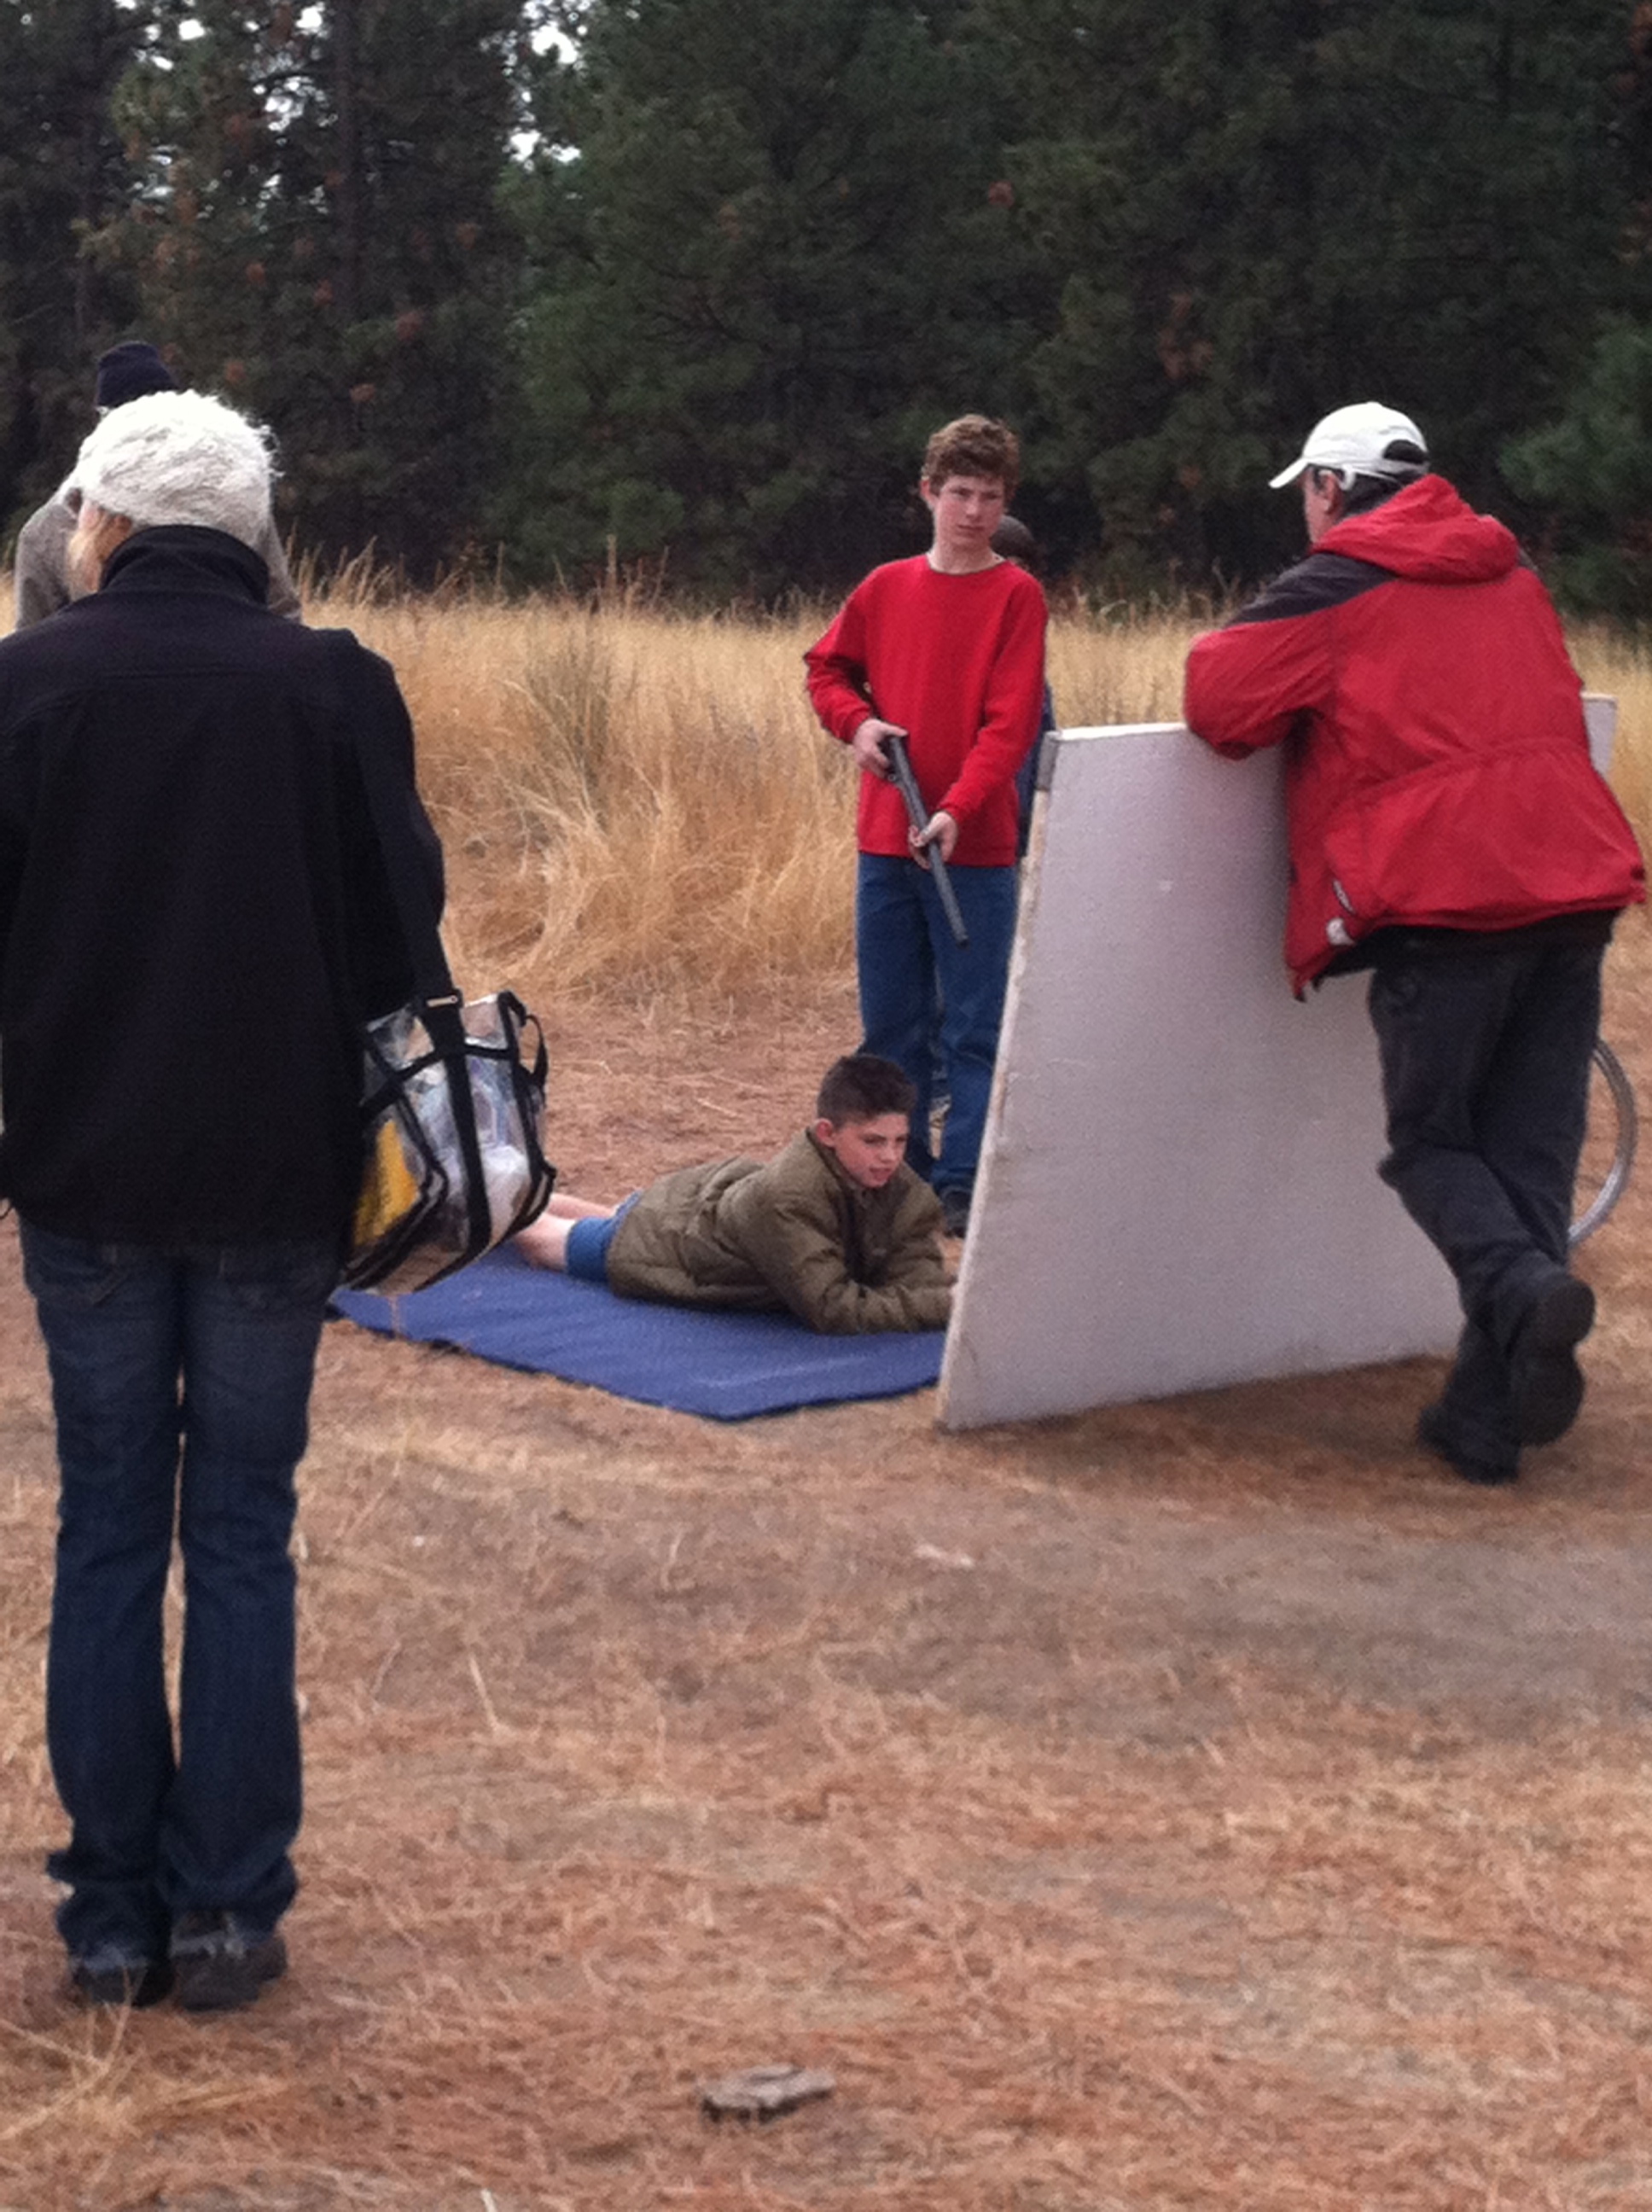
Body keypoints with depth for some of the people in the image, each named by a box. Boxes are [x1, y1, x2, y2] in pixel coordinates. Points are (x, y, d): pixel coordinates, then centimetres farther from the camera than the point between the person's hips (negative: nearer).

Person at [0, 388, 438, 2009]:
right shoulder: (336, 688, -5)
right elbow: (397, 932, 0)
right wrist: (357, 1137, 12)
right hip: (278, 1176, 1)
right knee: (242, 1538, 9)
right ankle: (228, 1911, 10)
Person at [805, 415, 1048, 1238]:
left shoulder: (1016, 595, -5)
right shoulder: (886, 587, 7)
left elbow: (1011, 721, -12)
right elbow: (827, 667, 21)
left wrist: (958, 809, -23)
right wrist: (856, 722, 1)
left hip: (975, 846, -4)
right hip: (885, 839, 4)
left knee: (973, 1025, -1)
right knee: (890, 1023, 12)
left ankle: (962, 1186, 4)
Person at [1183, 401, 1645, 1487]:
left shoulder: (1331, 590, -1)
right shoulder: (1511, 573, 19)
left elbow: (1217, 699, -6)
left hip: (1439, 893, -5)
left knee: (1431, 1142, 7)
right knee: (1531, 1147, 9)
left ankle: (1522, 1287, -24)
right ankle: (1488, 1416, 7)